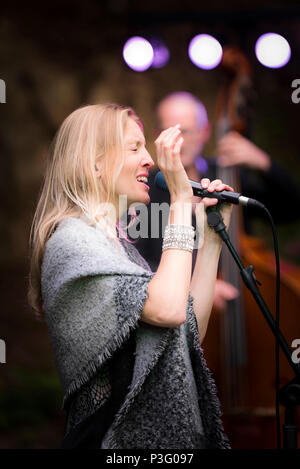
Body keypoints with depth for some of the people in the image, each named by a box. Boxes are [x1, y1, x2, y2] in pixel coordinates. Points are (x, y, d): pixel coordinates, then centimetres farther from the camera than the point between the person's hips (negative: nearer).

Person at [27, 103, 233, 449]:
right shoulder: (70, 239, -14)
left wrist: (212, 237, 9)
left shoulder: (115, 241, 14)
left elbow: (192, 330, 11)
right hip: (123, 436, -9)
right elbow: (168, 309, -26)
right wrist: (180, 199, -20)